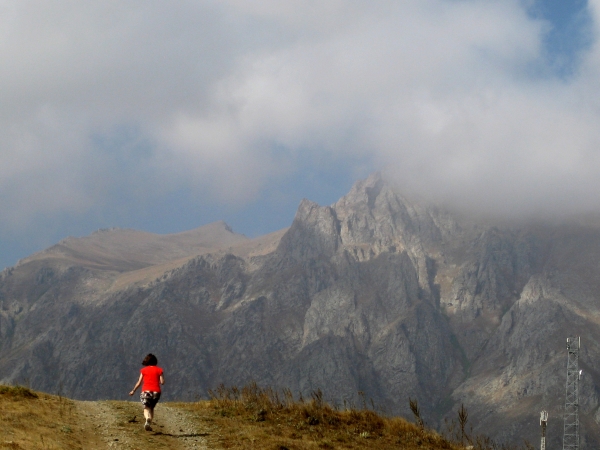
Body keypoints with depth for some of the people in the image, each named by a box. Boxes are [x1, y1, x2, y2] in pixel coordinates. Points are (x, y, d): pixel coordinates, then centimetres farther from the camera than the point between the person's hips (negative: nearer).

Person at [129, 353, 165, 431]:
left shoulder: (144, 370, 5)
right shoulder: (159, 370, 5)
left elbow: (139, 382, 4)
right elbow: (162, 382, -1)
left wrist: (133, 391, 16)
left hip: (146, 391, -2)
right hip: (156, 392, 2)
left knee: (146, 408, -4)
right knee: (152, 408, 20)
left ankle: (148, 418, -37)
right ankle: (149, 425, 12)